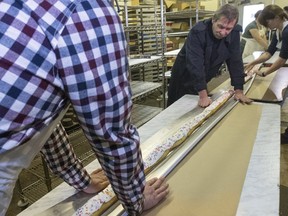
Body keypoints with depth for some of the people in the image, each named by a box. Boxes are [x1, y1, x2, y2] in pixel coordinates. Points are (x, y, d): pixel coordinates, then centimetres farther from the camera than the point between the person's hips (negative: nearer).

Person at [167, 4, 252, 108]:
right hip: (185, 77, -4)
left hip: (204, 80, 4)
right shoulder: (197, 32, -29)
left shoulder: (234, 33, -14)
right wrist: (203, 95, -38)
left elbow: (235, 61, -10)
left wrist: (239, 90, -15)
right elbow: (195, 64, -34)